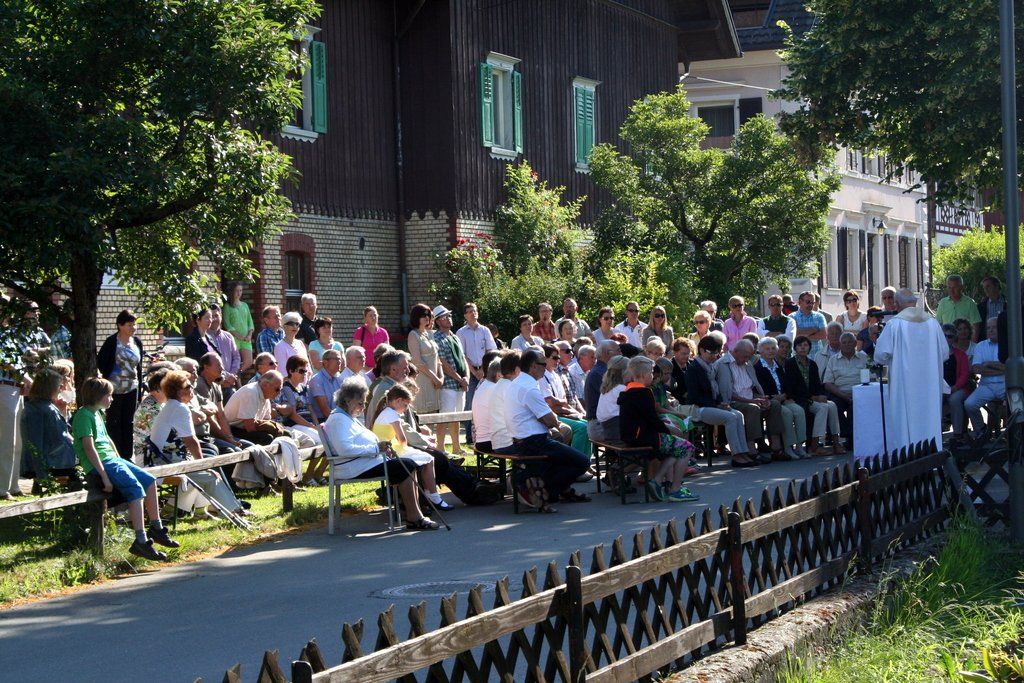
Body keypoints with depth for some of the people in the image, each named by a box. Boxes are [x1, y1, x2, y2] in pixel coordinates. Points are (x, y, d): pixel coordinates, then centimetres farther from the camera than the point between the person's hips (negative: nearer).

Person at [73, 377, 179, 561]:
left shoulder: (98, 413, 20)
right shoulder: (84, 415, -12)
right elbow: (89, 448, -20)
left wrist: (120, 462, 17)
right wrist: (104, 477, -23)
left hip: (113, 459, 10)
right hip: (100, 463, -10)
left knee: (150, 481, 8)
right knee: (136, 489, -25)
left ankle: (156, 529, 18)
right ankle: (141, 542, -30)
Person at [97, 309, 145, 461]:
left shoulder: (137, 342, 8)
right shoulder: (112, 342, -8)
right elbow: (100, 362, -5)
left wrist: (140, 387, 13)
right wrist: (109, 376, -7)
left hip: (132, 388, 5)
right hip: (115, 389, -5)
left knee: (128, 422, 9)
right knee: (113, 422, 1)